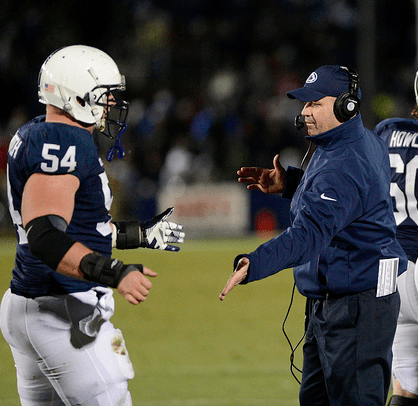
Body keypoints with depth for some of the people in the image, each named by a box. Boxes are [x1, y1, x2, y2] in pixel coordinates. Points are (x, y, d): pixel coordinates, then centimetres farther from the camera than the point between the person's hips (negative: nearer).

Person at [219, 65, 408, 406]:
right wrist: (287, 184, 10)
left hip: (356, 306, -11)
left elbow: (310, 233, -37)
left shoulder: (343, 167, -24)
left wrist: (253, 265, -48)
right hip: (327, 301, 11)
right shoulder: (366, 141, 9)